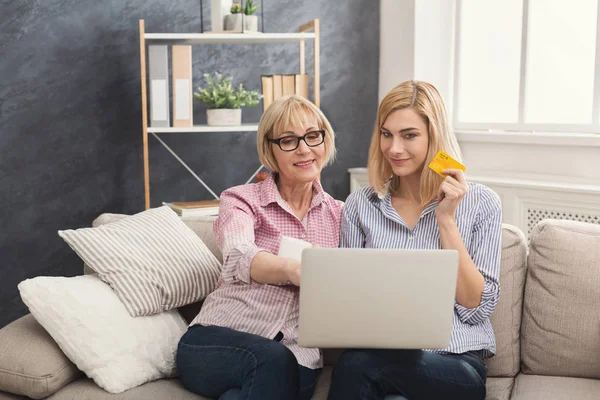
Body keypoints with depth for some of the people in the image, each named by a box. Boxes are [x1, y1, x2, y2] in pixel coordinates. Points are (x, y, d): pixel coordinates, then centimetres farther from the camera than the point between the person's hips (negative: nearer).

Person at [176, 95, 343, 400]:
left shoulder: (338, 214, 14)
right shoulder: (241, 199, 4)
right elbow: (239, 259, -18)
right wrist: (291, 268, -40)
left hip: (295, 357, 1)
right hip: (217, 341, -1)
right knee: (272, 360, -34)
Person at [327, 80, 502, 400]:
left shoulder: (481, 203, 1)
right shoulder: (360, 204, 7)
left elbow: (478, 308, -5)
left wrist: (446, 219, -11)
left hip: (455, 362, -2)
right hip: (379, 354, 2)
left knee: (356, 366, -31)